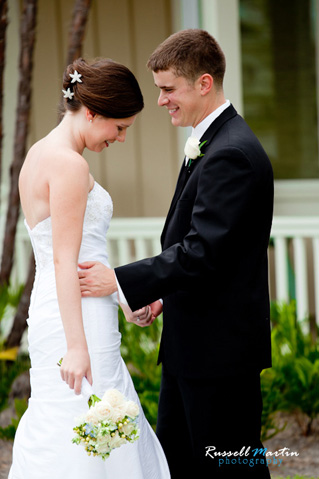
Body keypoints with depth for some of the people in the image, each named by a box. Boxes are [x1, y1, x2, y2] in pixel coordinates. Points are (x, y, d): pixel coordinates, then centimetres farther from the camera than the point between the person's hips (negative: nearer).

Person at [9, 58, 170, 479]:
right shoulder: (69, 165, -15)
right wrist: (77, 346, -23)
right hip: (77, 321, -10)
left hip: (54, 313, 10)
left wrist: (125, 297, 18)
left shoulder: (40, 154, 15)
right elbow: (65, 261, -20)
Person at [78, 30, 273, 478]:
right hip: (191, 344, 10)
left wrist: (120, 281, -21)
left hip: (220, 346, -10)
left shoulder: (231, 155, -20)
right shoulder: (208, 143, 13)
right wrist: (163, 291, 7)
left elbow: (202, 252, -26)